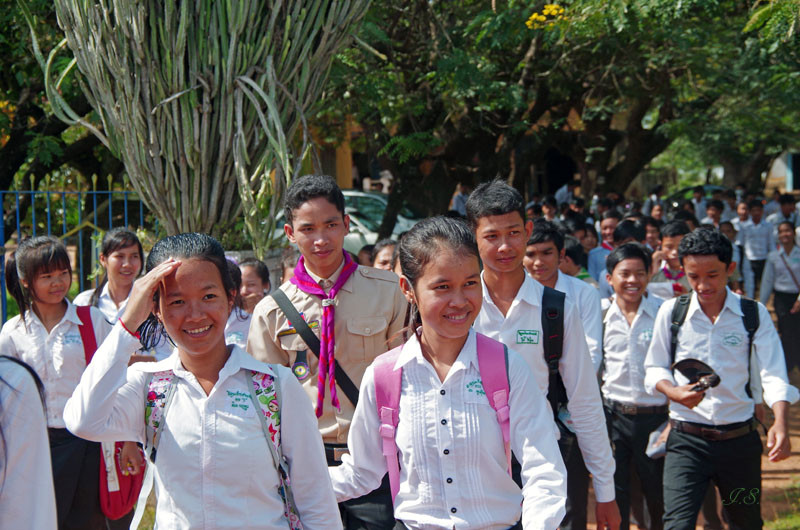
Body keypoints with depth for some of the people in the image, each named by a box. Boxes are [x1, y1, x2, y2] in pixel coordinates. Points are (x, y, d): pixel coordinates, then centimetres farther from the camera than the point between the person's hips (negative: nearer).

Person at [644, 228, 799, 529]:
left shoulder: (754, 314, -1)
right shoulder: (671, 312, 0)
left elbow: (774, 376, -7)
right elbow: (655, 368, 9)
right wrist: (673, 391, -14)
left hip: (740, 439, 1)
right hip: (686, 440, -1)